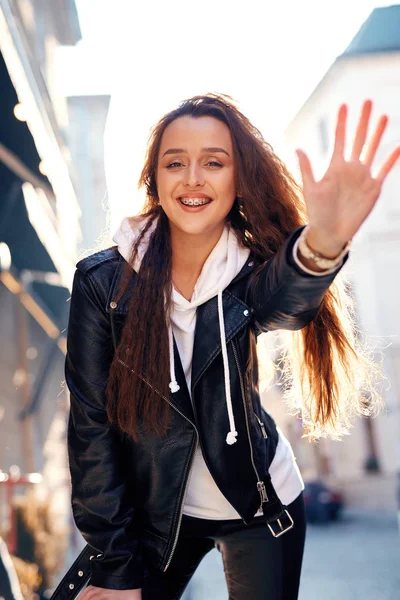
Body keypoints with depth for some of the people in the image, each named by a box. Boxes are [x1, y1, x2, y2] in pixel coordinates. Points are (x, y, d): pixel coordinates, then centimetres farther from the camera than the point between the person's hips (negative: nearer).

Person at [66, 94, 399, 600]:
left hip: (260, 509, 1)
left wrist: (322, 243, -60)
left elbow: (285, 300, -37)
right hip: (156, 514, 0)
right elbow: (91, 423, -12)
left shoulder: (251, 274, -12)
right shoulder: (103, 282, -14)